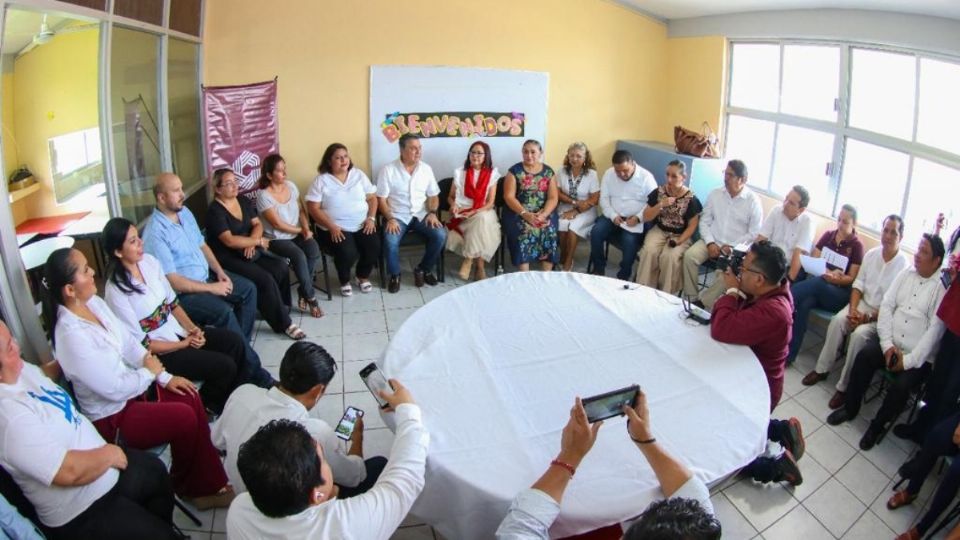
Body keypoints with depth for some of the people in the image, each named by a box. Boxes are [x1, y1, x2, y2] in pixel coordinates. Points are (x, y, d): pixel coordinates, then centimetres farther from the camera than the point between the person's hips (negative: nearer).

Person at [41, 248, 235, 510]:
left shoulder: (94, 303, -5)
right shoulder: (72, 336, -30)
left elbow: (128, 342, 3)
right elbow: (114, 389, -25)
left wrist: (164, 377, -2)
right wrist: (150, 372, -8)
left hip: (129, 386, 8)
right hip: (111, 418, -8)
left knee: (190, 397, -6)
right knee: (184, 418, -15)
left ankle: (210, 484, 4)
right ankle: (187, 487, 14)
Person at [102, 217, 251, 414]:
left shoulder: (149, 261, -3)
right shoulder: (116, 292, -21)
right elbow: (140, 344, -17)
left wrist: (191, 328, -6)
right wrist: (184, 344, -13)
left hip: (176, 330, 7)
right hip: (157, 352, -7)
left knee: (235, 342, -7)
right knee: (224, 366, -16)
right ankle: (206, 406, 13)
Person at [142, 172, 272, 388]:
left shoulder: (184, 212, 2)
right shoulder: (155, 233, -24)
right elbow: (172, 281, -24)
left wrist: (219, 271, -1)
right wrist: (211, 288, -19)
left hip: (206, 275, 9)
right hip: (183, 293, -9)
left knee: (248, 288, 2)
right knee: (224, 312, -27)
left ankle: (241, 343, 11)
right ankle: (254, 372, -18)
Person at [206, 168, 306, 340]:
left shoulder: (244, 201, 10)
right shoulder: (215, 211, -14)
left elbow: (257, 225, 8)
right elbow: (230, 241, -22)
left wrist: (251, 242, -12)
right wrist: (258, 241, -13)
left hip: (249, 251, 7)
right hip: (228, 258, -7)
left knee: (281, 266, -15)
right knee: (265, 279, -25)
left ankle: (275, 308, 2)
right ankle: (283, 323, -13)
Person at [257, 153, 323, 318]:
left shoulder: (291, 185, 4)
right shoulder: (263, 195, -15)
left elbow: (301, 210, 9)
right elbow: (277, 224, -16)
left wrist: (306, 228, -8)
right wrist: (301, 230, -11)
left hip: (297, 233, 5)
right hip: (276, 239, -5)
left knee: (314, 250, -25)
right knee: (299, 256, -32)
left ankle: (303, 291, -7)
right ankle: (310, 297, -14)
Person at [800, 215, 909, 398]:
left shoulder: (904, 265, -16)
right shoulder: (871, 254, 1)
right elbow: (858, 284, 4)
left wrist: (868, 317, -22)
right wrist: (853, 308, -10)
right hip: (862, 303, 5)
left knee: (859, 334, -29)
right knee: (838, 320, -22)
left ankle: (844, 386, -18)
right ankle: (822, 369, -9)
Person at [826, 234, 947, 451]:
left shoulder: (943, 287, -9)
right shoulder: (906, 274, 6)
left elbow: (936, 329, -14)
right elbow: (887, 306, 2)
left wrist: (909, 360, -17)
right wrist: (887, 344, -9)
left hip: (919, 356, -4)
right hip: (891, 343, 4)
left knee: (901, 386, -26)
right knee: (864, 356, -22)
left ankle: (877, 426, 1)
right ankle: (850, 408, -3)